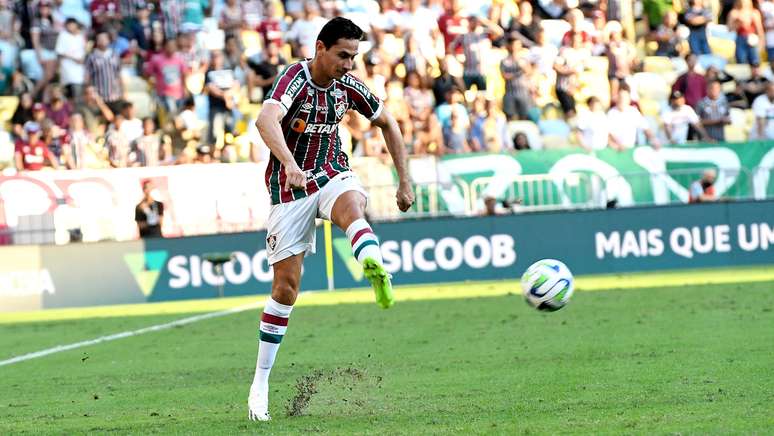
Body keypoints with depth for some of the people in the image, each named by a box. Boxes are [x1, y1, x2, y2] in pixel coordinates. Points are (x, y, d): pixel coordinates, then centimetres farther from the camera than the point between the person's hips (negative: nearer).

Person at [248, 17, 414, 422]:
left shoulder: (347, 86, -2)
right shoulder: (295, 78, -19)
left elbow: (387, 123, 15)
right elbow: (266, 120, -39)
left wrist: (404, 182, 12)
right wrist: (289, 164, -56)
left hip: (332, 173, 3)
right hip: (290, 187, -3)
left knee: (352, 206, -35)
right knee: (285, 285, -2)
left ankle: (377, 272, -67)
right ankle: (261, 382, 11)